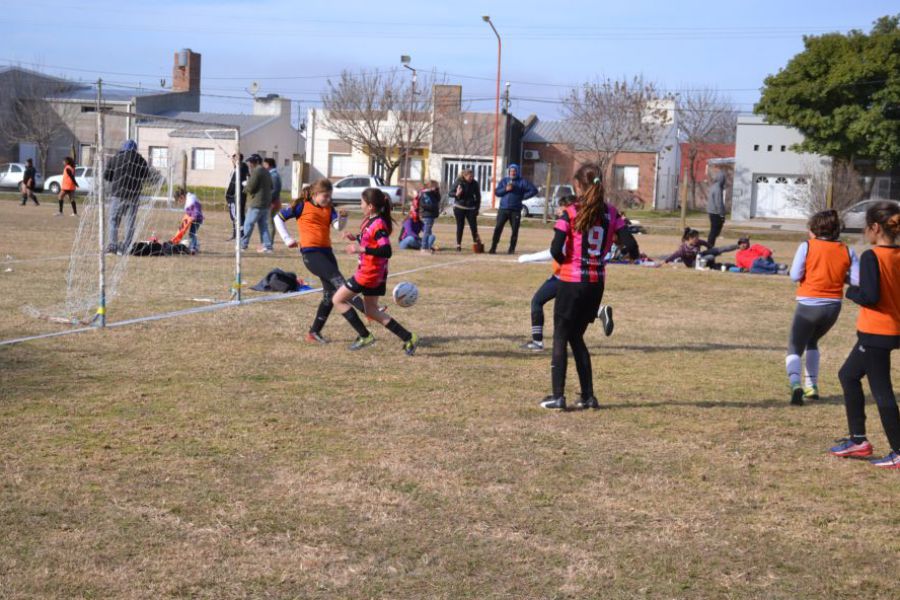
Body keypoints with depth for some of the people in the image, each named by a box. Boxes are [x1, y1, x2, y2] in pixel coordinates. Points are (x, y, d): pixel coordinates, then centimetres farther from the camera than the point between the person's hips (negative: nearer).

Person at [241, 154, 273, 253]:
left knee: (248, 224, 0)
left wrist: (245, 187, 5)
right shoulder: (267, 172, 15)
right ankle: (267, 246, 6)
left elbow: (250, 188, -15)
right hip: (266, 203, 8)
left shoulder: (256, 171, -13)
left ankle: (243, 244, 5)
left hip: (256, 204, -8)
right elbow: (271, 187, 22)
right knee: (264, 225, 10)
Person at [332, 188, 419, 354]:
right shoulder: (370, 221, 8)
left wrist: (361, 249, -31)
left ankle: (364, 336, 4)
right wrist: (355, 237, 10)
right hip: (376, 274, 10)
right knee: (371, 311, 16)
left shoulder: (378, 225, -21)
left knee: (339, 299, 2)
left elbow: (386, 251, -30)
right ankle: (408, 338, 12)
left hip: (369, 273, -10)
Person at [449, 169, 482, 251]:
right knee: (460, 226, 3)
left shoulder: (475, 184, -2)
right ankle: (458, 245, 10)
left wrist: (477, 208, 2)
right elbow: (450, 193, 0)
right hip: (459, 208, -1)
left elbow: (478, 197, 8)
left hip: (471, 208, 1)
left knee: (473, 226, -8)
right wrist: (456, 194, -22)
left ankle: (476, 242, 6)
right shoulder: (459, 182, -7)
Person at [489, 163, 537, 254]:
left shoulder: (522, 181, 3)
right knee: (498, 228, -6)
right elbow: (497, 192, 4)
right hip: (503, 209, 1)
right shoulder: (504, 180, 11)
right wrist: (505, 189, -12)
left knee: (515, 230, 1)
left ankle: (512, 248, 10)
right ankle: (493, 248, -2)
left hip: (515, 210, -1)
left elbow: (534, 190, 1)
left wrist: (523, 197, -5)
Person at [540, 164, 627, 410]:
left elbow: (556, 250, -15)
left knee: (561, 338, 6)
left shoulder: (570, 213, -10)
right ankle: (588, 396, 15)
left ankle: (558, 396, 3)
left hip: (571, 281, -5)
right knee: (576, 337, 17)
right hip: (597, 282, 5)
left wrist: (565, 261, 4)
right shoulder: (611, 213, 2)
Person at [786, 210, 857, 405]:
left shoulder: (807, 246, -7)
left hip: (808, 306, -4)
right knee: (811, 342, 27)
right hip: (833, 307, 4)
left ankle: (795, 383, -22)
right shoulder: (847, 251, 1)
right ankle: (812, 386, 23)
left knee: (795, 348, 5)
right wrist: (839, 276, 13)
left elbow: (795, 276, -12)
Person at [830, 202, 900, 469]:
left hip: (875, 333, -9)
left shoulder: (871, 257, -17)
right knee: (848, 375, 21)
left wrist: (851, 292, -3)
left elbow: (870, 296, -22)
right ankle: (858, 440, 25)